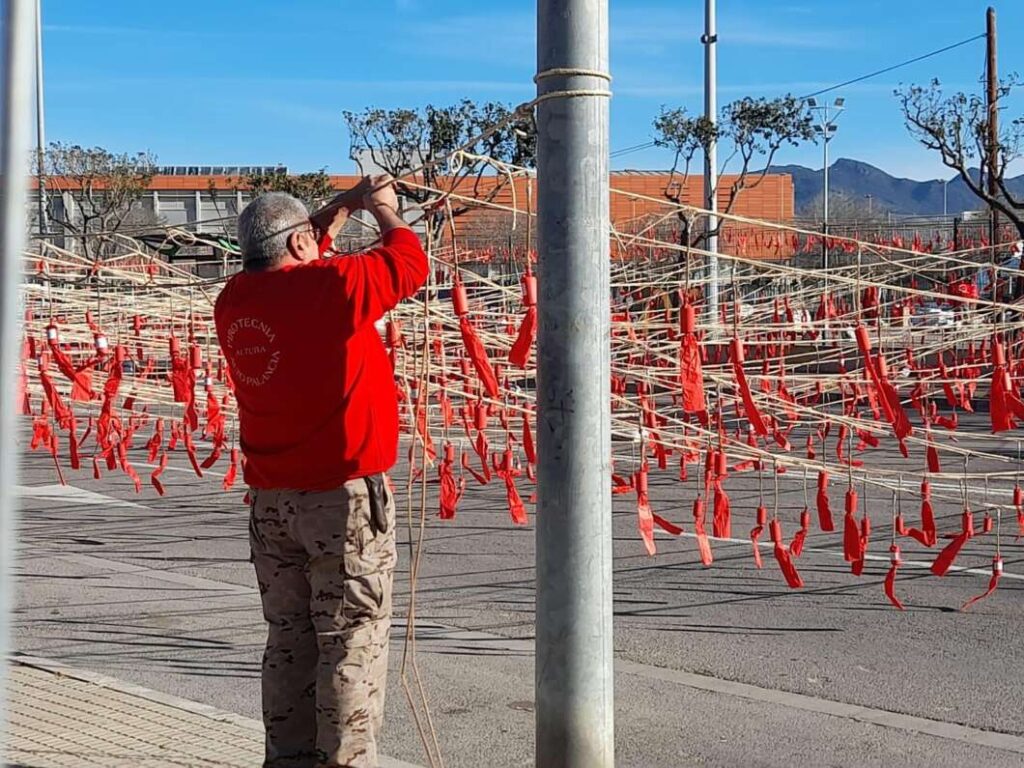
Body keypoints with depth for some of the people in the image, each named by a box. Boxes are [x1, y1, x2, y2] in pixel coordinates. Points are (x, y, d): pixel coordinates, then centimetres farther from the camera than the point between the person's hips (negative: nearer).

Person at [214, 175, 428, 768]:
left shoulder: (235, 299, 6)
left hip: (271, 500, 7)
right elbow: (410, 262, -3)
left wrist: (345, 204, 25)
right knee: (352, 639, 0)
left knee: (289, 639, 14)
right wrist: (383, 207, 15)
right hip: (343, 495, -7)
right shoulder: (328, 285, -14)